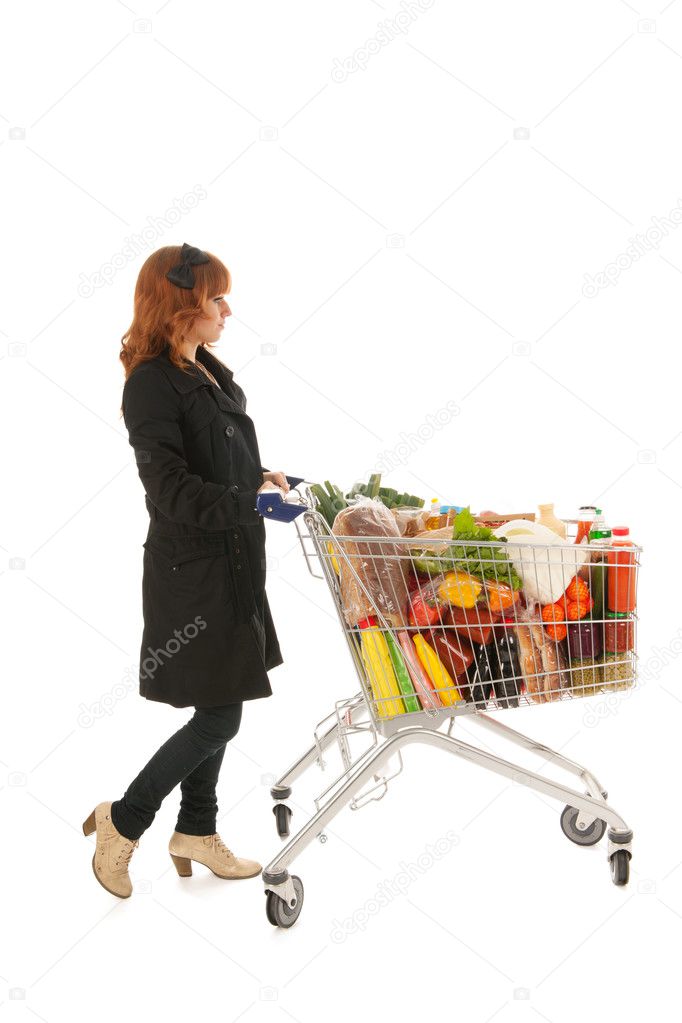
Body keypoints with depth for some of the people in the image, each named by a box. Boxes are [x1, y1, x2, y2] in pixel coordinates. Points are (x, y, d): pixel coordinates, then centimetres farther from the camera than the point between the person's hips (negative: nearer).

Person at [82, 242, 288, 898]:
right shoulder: (153, 384, -16)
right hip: (192, 572, -9)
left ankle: (196, 830, 31)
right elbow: (170, 487, -23)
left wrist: (263, 477, 3)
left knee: (219, 707, 16)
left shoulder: (211, 374, 11)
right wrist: (252, 500, -27)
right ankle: (122, 823, 14)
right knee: (219, 717, -3)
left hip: (231, 565, 9)